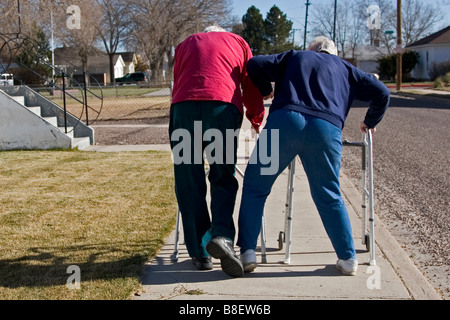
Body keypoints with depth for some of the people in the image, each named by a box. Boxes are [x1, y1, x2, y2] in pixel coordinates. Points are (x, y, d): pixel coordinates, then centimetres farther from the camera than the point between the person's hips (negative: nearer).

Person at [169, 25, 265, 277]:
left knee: (190, 183, 5)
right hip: (223, 106, -1)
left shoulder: (186, 44, 32)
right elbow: (251, 86, 24)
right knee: (224, 177, 8)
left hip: (184, 105, 1)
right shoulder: (237, 42, 28)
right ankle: (222, 235, -14)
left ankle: (200, 253, 6)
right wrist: (257, 120, 35)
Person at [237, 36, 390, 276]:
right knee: (329, 197, 17)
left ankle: (247, 252, 5)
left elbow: (255, 65, 18)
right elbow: (381, 93, 25)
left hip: (285, 121, -1)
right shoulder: (344, 68, 31)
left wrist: (266, 91, 35)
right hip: (327, 129, 1)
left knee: (255, 187, 11)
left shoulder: (295, 57, 29)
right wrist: (370, 122, 41)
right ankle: (348, 258, 18)